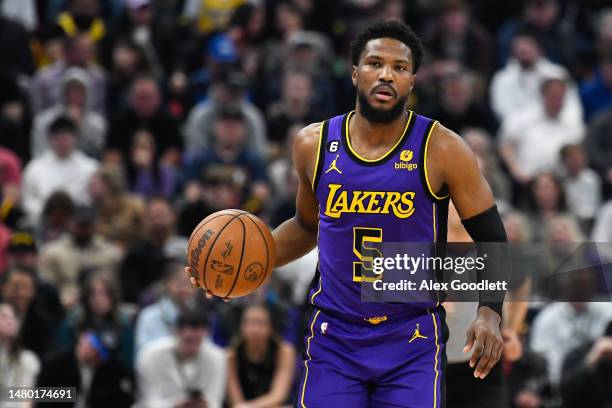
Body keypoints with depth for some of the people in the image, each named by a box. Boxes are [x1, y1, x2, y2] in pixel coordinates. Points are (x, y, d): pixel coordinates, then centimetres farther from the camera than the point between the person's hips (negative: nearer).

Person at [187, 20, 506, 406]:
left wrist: (490, 312, -19)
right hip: (335, 336, 2)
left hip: (413, 342, -2)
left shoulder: (442, 150, -9)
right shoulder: (315, 144, 1)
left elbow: (492, 241, -3)